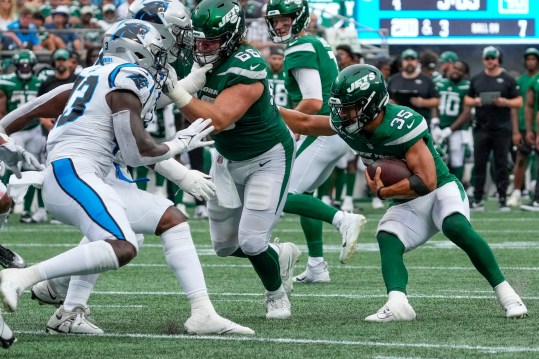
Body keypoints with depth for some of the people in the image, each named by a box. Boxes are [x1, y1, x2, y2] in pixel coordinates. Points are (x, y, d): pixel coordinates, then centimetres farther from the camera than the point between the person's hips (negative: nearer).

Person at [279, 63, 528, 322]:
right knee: (387, 239, -23)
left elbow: (427, 182, -30)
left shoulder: (402, 124, -28)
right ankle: (397, 304, -45)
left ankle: (504, 293, -26)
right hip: (407, 205, 6)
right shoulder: (348, 125, -6)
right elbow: (304, 123, 10)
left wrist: (383, 192, -22)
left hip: (441, 188, -6)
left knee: (456, 227, -34)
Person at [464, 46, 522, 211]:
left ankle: (502, 199, 4)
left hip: (502, 129, -2)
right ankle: (477, 199, 5)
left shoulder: (508, 79, 2)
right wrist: (475, 102, -7)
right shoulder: (477, 79, 10)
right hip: (482, 128, 2)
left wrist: (505, 102, -16)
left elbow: (519, 102, 2)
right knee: (479, 164, 1)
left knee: (501, 165, 0)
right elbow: (467, 99, 15)